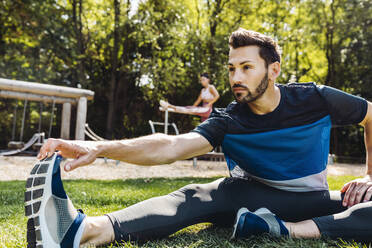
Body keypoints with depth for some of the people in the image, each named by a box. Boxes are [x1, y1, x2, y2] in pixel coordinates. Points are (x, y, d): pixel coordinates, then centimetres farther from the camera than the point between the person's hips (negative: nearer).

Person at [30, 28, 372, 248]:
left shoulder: (318, 100, -11)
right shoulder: (227, 122, -14)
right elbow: (170, 146, -29)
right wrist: (98, 148, -43)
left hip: (312, 202, 2)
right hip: (253, 197, -1)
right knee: (197, 196, -32)